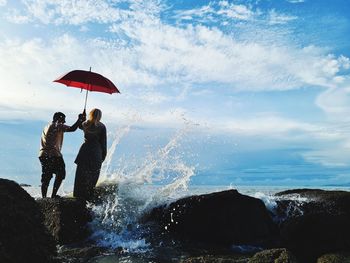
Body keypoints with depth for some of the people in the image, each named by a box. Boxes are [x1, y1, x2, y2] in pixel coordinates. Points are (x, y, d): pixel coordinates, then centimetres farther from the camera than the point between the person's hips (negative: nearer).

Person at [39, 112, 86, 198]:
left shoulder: (47, 126, 23)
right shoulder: (58, 125, -4)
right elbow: (72, 129, -15)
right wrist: (80, 120, -3)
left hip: (43, 154, 8)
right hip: (53, 155, -8)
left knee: (46, 178, 10)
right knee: (60, 175, 7)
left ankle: (44, 197, 10)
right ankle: (53, 195, 5)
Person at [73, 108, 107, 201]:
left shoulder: (85, 124, 4)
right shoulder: (101, 127, -3)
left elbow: (80, 126, 29)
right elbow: (103, 142, -2)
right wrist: (103, 156, 6)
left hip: (85, 150, 3)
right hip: (96, 152, -3)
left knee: (81, 175, 11)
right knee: (92, 176, 5)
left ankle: (78, 195, 15)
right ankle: (88, 197, 7)